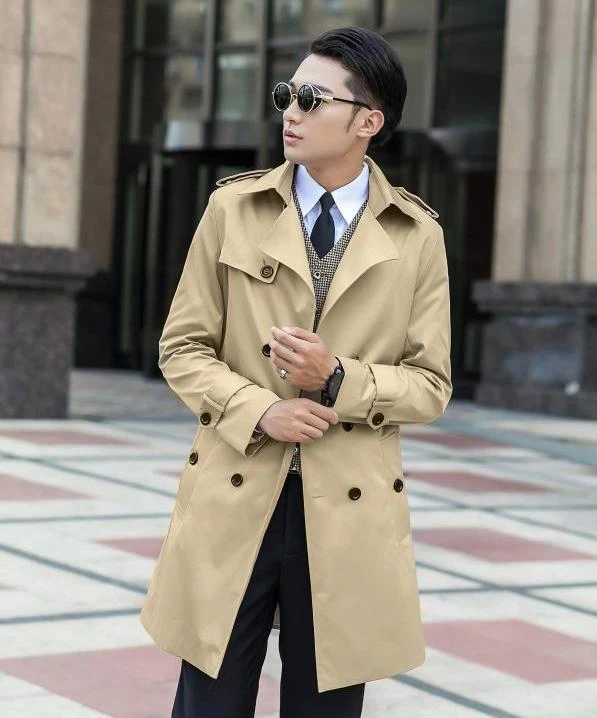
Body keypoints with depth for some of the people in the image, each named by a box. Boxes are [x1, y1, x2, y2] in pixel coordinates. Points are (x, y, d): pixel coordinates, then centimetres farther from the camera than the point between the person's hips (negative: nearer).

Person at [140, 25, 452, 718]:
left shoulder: (417, 236, 3)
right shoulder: (234, 207, 4)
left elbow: (431, 384, 4)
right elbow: (182, 348, 6)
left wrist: (339, 379, -14)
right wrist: (257, 411, -12)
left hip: (349, 513, 0)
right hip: (232, 504, 0)